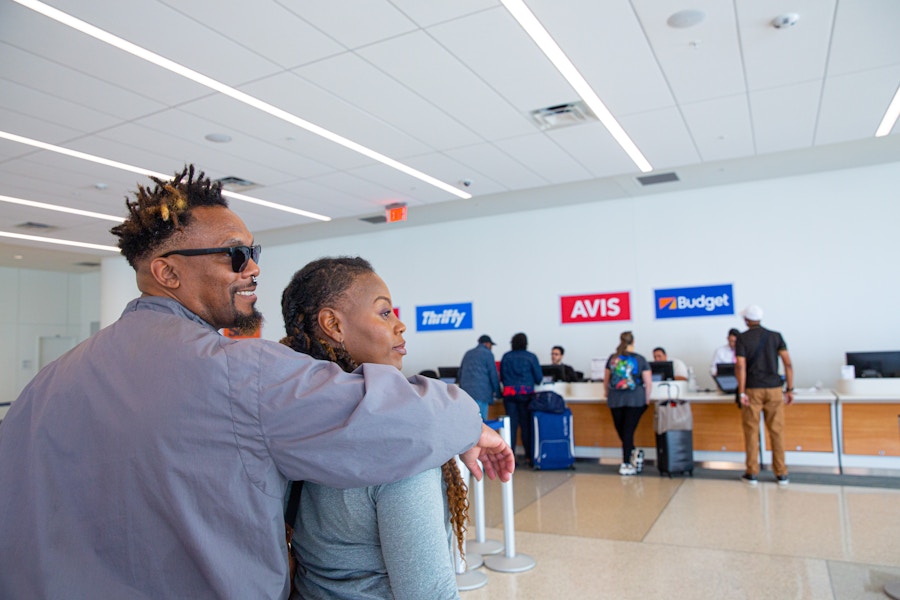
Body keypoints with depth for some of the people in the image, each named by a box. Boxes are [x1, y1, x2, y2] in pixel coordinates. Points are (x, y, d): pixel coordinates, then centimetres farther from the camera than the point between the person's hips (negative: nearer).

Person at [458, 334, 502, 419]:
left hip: (466, 390, 6)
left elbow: (460, 372, 21)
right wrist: (496, 391, 5)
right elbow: (493, 374, -2)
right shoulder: (488, 354, 0)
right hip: (481, 391, -6)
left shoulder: (468, 353, 19)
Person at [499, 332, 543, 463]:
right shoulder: (531, 357, -1)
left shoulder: (506, 357, 5)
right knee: (526, 425, 6)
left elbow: (501, 377, 9)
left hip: (509, 394, 2)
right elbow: (539, 378, 0)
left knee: (511, 424, 4)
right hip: (526, 393, -2)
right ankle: (529, 456, 10)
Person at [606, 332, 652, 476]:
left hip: (615, 399, 1)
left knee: (620, 429, 15)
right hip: (635, 400, -1)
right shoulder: (640, 359, -2)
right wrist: (647, 399, 9)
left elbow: (606, 380, 12)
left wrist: (608, 394, 27)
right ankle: (626, 464, 2)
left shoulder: (612, 358, 4)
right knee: (628, 430, 0)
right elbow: (648, 382, -3)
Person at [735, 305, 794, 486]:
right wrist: (790, 389, 2)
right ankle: (781, 474, 12)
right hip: (774, 389, 2)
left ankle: (752, 473, 9)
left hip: (752, 390, -2)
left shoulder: (742, 338, -2)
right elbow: (788, 363, -2)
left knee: (751, 431, 4)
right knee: (777, 432, 7)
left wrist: (741, 392, -10)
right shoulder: (775, 336, 5)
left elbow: (740, 366, -12)